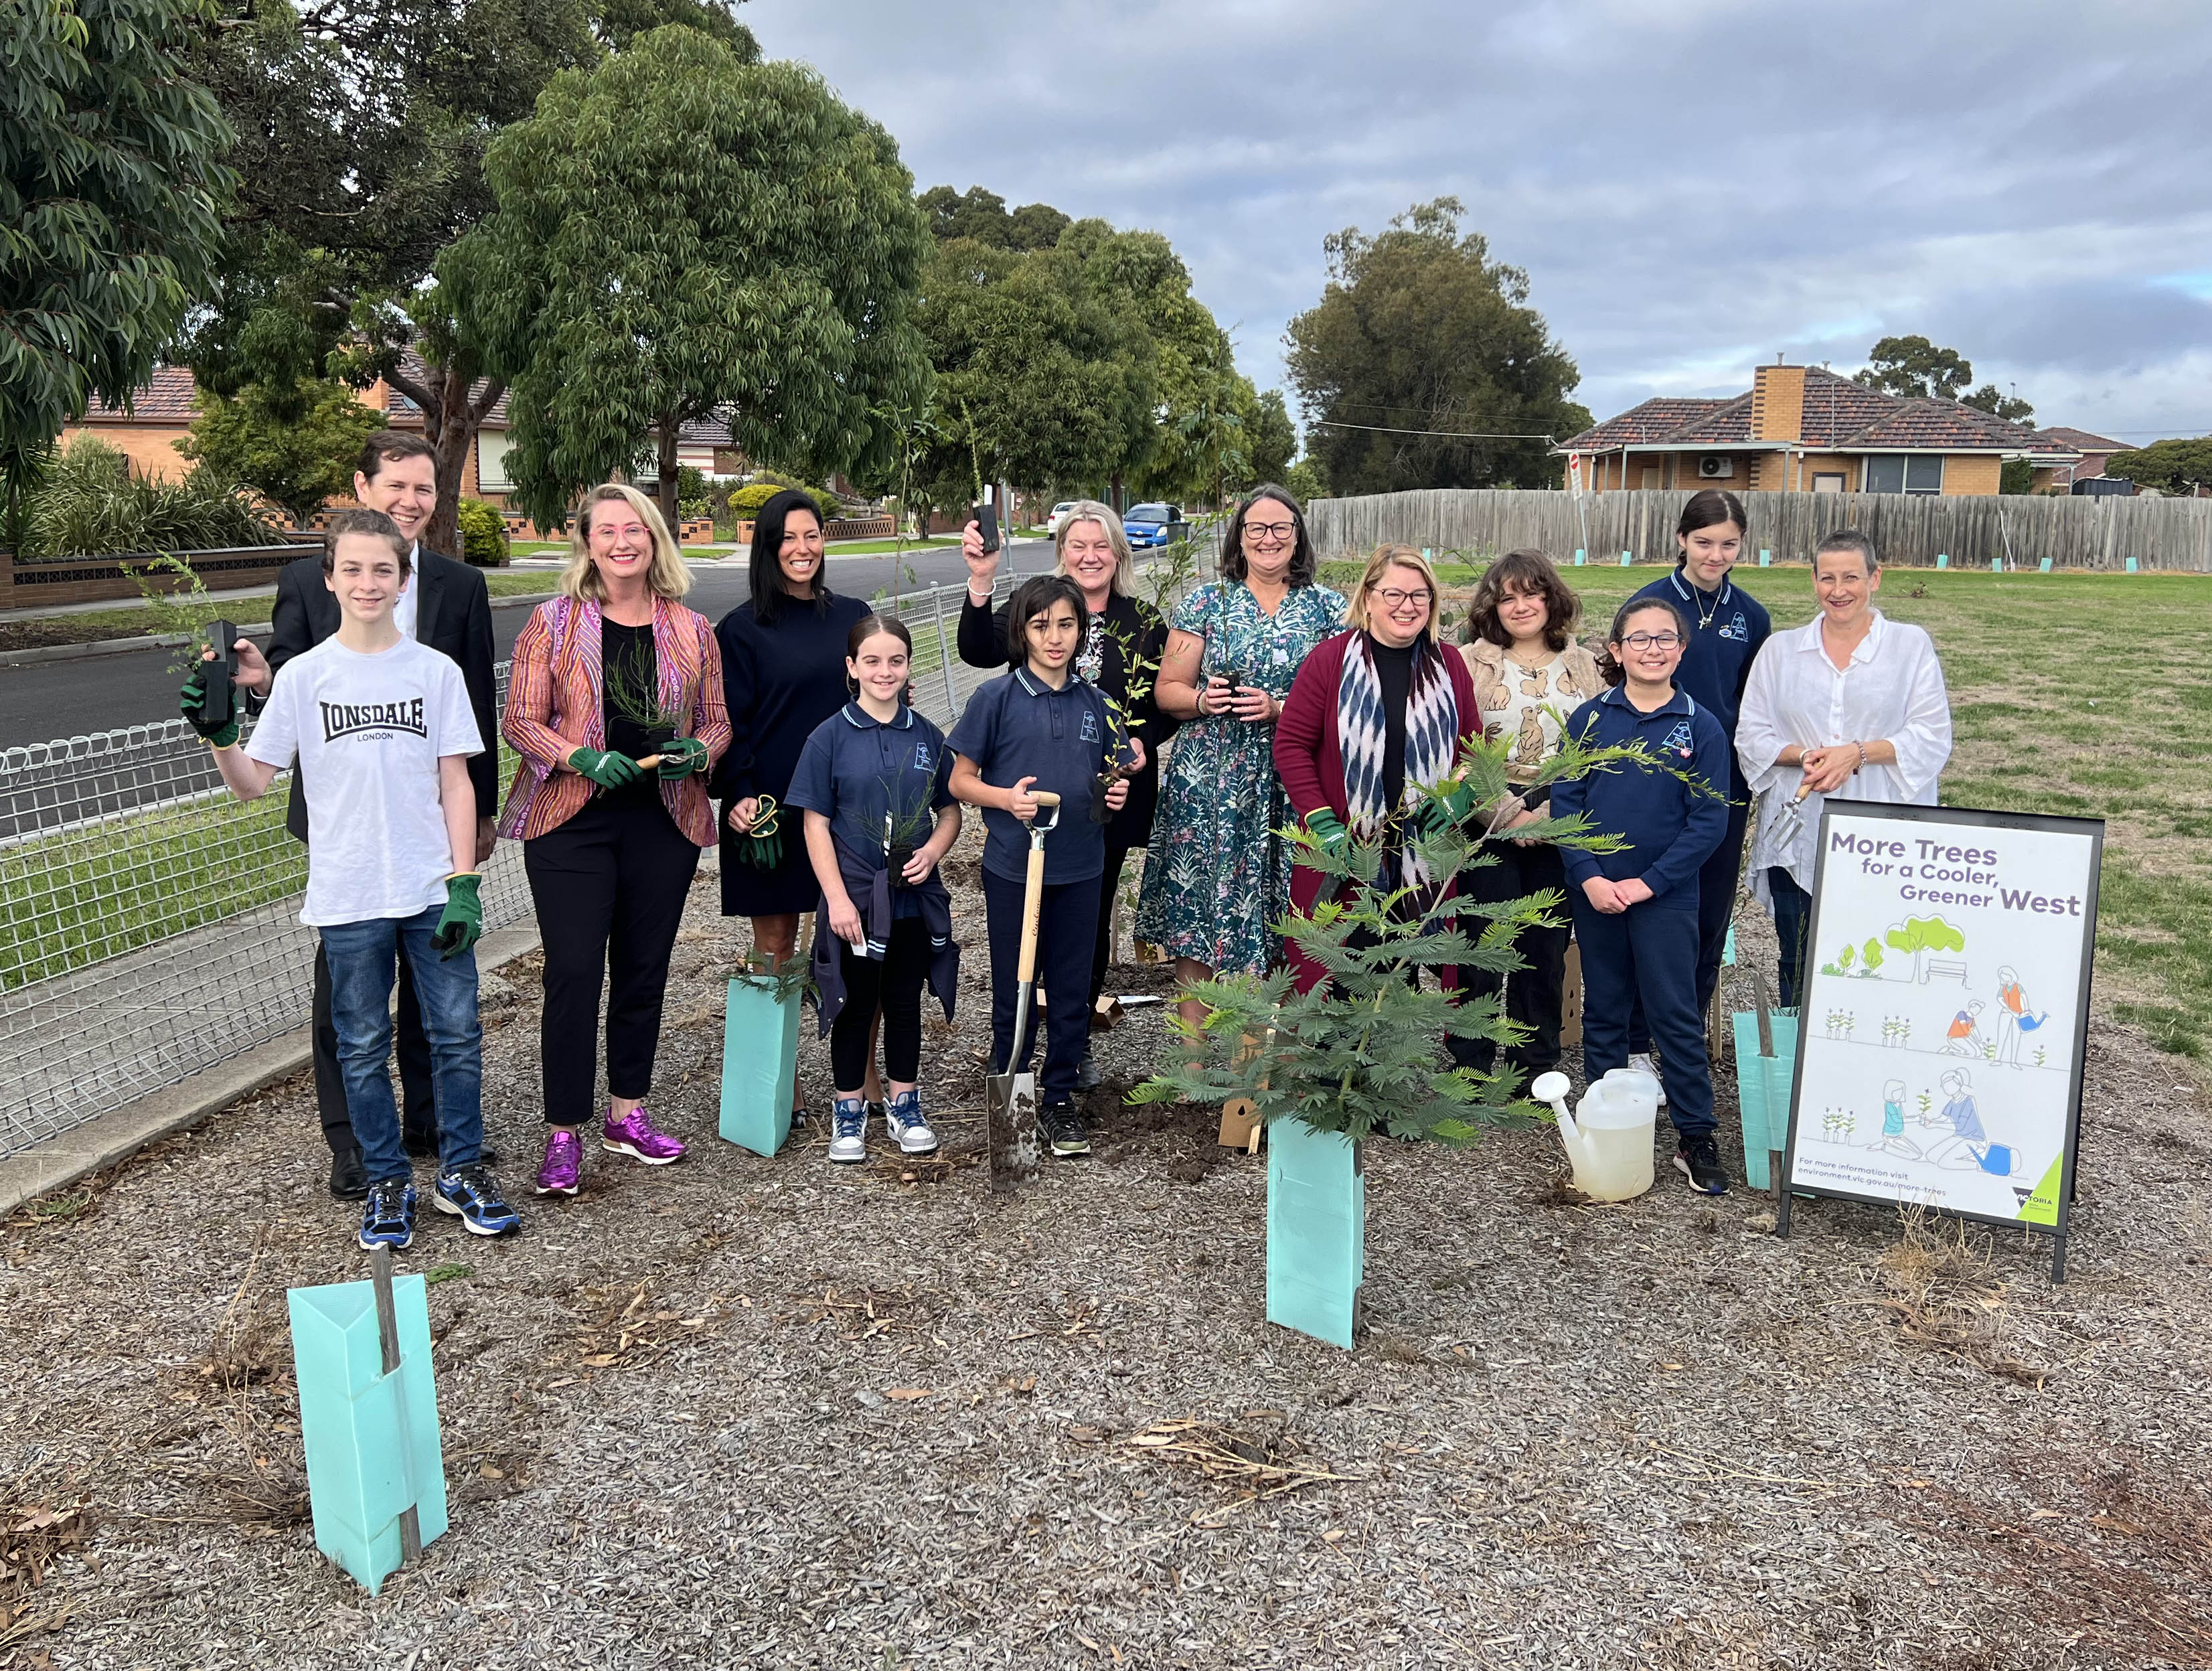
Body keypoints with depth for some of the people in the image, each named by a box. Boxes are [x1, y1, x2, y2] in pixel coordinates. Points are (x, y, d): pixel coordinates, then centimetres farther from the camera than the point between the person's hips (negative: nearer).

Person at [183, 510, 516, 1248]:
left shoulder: (437, 671, 1)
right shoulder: (303, 675, 0)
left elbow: (456, 783, 1)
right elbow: (253, 782, 2)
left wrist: (464, 883, -4)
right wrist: (219, 736, -18)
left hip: (432, 892, 0)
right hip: (347, 901, 0)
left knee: (457, 1034, 5)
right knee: (363, 1047, 10)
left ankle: (462, 1170, 21)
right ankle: (387, 1182, 24)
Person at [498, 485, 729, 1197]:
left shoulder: (691, 630, 8)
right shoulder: (552, 622, 1)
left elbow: (716, 723, 14)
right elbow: (520, 720, -1)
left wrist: (696, 753, -9)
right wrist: (585, 759, -17)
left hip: (664, 822, 3)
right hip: (571, 819, -3)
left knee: (644, 970, 10)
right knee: (573, 971, -6)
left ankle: (627, 1114, 25)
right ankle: (563, 1135, 4)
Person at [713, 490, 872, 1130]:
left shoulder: (853, 616, 9)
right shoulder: (742, 629, -1)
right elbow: (729, 722, -4)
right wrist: (737, 795, -16)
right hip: (771, 808, -3)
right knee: (775, 948, 5)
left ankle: (864, 1076, 17)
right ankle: (782, 1085, 16)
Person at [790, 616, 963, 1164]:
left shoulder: (927, 736, 3)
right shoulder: (830, 737, -5)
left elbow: (950, 811, 9)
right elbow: (816, 824, -6)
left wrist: (932, 851, -11)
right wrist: (837, 897, -12)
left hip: (914, 898, 3)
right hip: (854, 899, -2)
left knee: (905, 1005, 14)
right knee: (854, 1007, 9)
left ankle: (904, 1106, 28)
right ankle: (849, 1112, 22)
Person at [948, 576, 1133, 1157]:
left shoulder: (1093, 702, 6)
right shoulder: (996, 698, -4)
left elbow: (1110, 775, 17)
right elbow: (961, 780, -1)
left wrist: (1116, 793, -5)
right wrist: (1008, 798, -18)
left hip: (1080, 868, 3)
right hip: (1013, 867, -3)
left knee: (1071, 991, 9)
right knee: (1014, 991, 8)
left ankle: (1059, 1099, 23)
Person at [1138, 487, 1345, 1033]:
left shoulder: (1329, 608, 8)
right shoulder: (1204, 603, 8)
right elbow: (1168, 692, 9)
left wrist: (1278, 709, -12)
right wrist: (1203, 701, -12)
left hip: (1291, 788, 0)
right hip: (1207, 784, 0)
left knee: (1273, 924, -1)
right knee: (1195, 915, -1)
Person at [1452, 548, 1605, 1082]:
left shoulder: (1582, 665, 9)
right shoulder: (1472, 662, -1)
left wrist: (1551, 815, -8)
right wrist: (1509, 816, -12)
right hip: (1490, 829, -3)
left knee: (1546, 951, 8)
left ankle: (1536, 1069, 21)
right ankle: (1469, 1067, 12)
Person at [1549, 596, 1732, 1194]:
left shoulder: (1700, 727, -3)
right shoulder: (1589, 719, 1)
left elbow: (1709, 821, -6)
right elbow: (1565, 802, -1)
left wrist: (1649, 882, -13)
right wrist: (1589, 876, -12)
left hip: (1665, 898, -2)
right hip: (1595, 894, 2)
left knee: (1677, 1015, 1)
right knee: (1603, 1012, 12)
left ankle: (1695, 1138, 10)